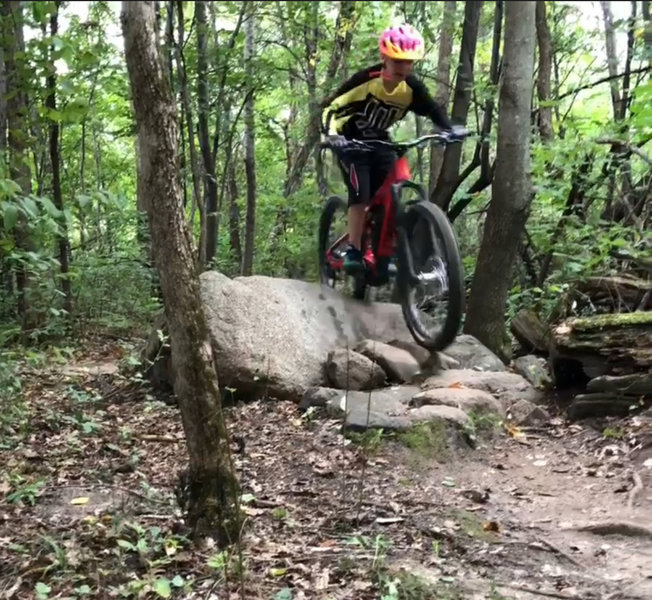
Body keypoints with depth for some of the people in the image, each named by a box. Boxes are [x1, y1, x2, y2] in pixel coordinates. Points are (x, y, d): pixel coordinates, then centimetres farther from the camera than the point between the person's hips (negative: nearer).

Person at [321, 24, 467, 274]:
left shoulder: (412, 87, -16)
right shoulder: (365, 80, -27)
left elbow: (433, 110, -6)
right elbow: (331, 108, -26)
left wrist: (451, 128, -27)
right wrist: (331, 133, -45)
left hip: (380, 143, 4)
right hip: (352, 142, -4)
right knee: (360, 194, -22)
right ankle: (353, 251, -13)